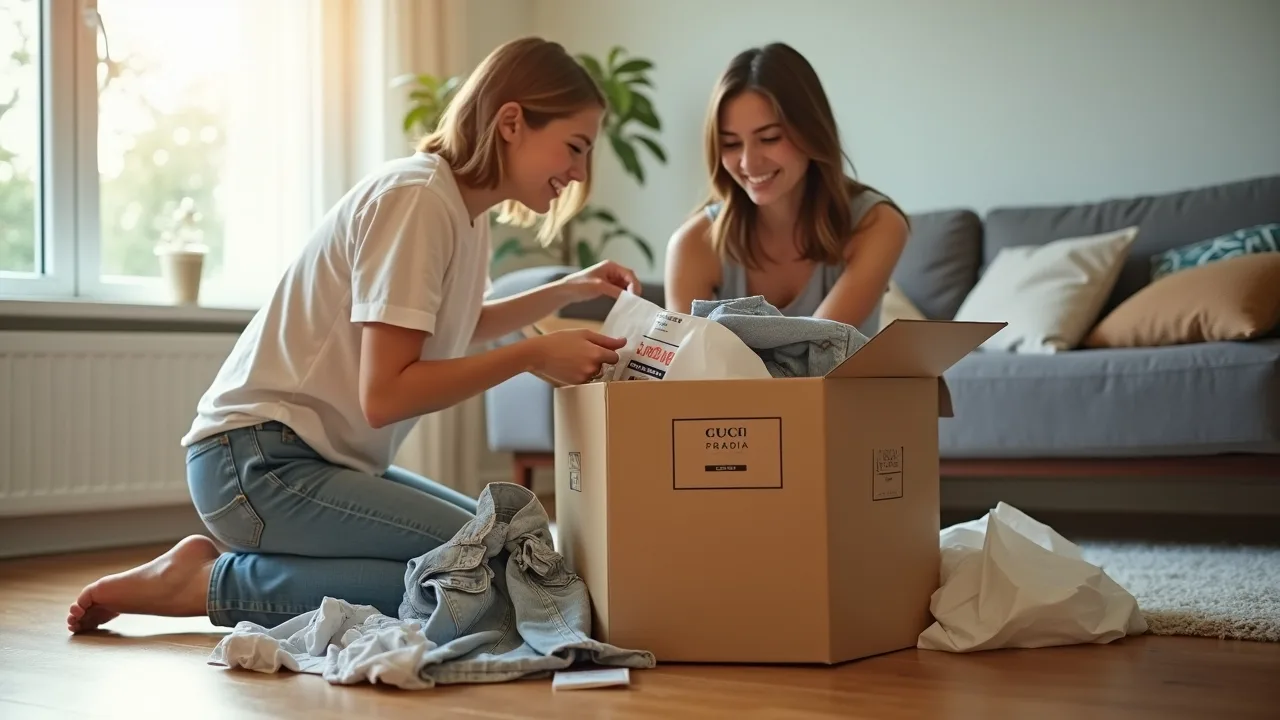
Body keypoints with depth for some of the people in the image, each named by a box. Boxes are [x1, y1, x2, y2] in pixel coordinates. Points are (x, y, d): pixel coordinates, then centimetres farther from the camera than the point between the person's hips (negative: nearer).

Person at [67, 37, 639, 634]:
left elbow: (455, 328, 32)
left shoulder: (465, 208, 11)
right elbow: (384, 394, -22)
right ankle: (213, 581, -11)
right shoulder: (416, 199, -17)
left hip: (326, 460, 10)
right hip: (256, 461, -10)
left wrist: (566, 292, 21)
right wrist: (534, 355, -18)